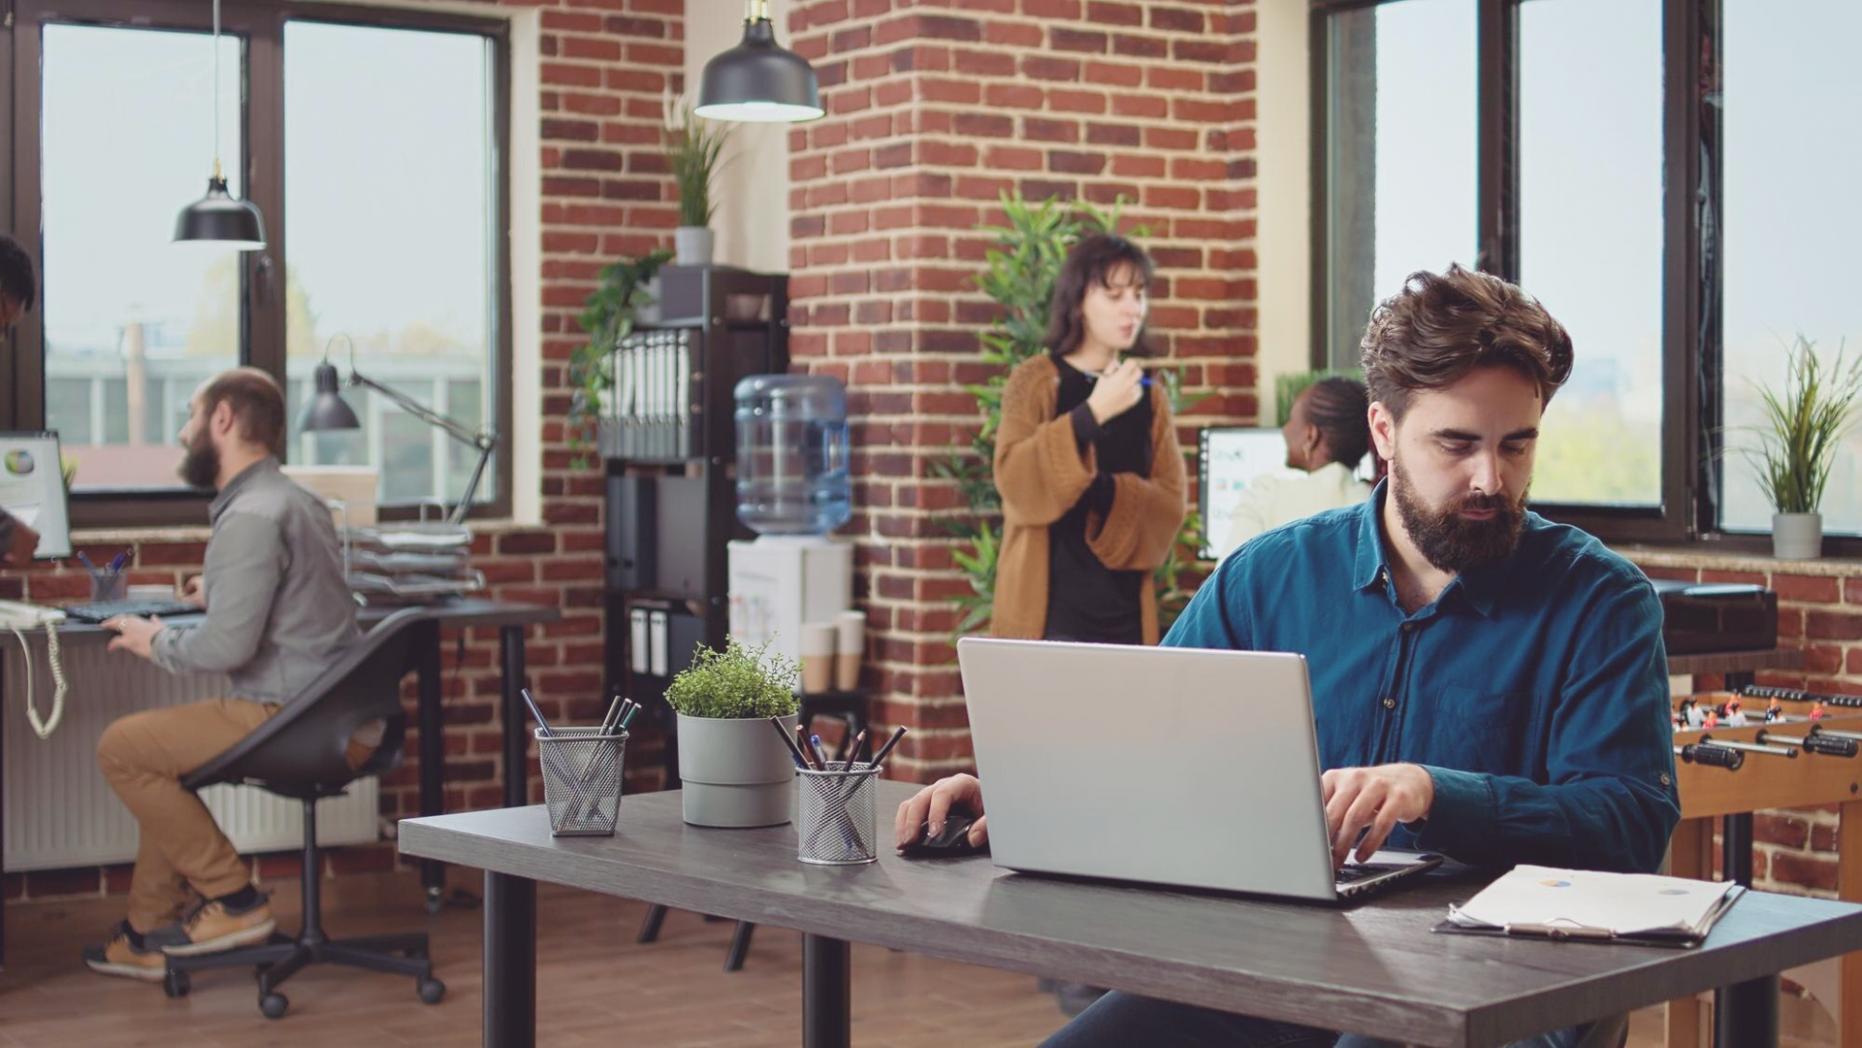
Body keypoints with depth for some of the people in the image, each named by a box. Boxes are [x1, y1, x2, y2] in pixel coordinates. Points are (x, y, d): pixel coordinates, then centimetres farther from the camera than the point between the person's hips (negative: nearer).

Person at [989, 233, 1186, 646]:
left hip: (1125, 614, 4)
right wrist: (1092, 413, -20)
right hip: (1048, 613, -4)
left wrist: (1101, 491, -14)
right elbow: (1014, 481, -13)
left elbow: (1168, 504, 3)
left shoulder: (1149, 396, 12)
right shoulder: (1035, 380, 0)